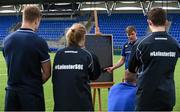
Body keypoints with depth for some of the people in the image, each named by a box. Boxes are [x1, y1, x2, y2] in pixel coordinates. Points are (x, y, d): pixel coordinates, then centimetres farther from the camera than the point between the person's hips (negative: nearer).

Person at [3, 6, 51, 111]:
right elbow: (47, 73, -6)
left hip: (11, 91, 4)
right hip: (32, 92, -4)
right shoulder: (39, 42, -12)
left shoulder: (7, 39, 2)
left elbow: (11, 67, 9)